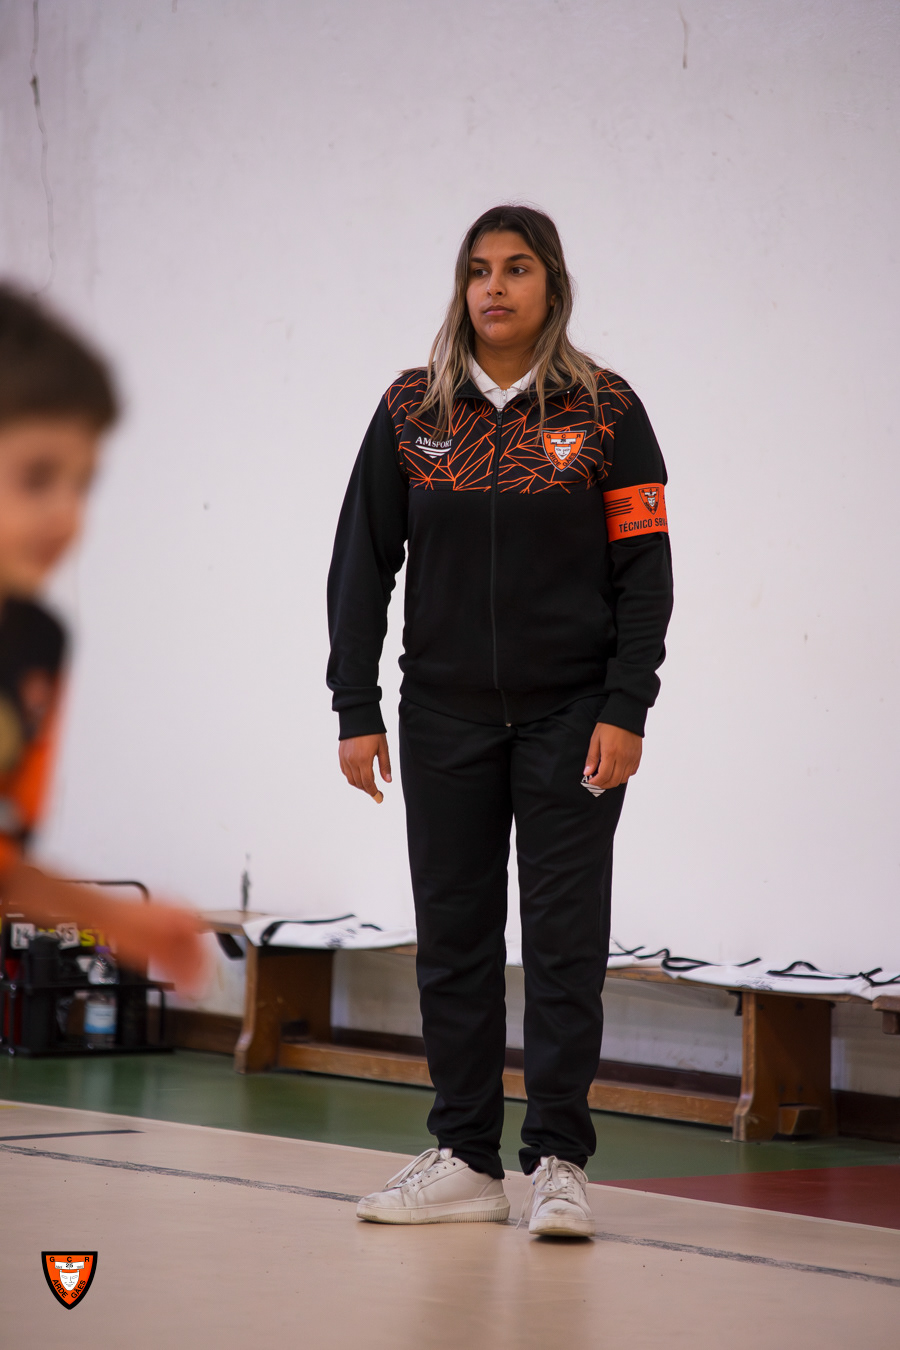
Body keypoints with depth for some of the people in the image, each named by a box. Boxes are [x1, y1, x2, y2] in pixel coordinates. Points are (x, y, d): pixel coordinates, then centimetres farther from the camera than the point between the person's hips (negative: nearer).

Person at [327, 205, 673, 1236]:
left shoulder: (605, 411, -2)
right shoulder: (411, 409, 3)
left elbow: (644, 569, -3)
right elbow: (362, 562, 5)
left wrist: (626, 711, -10)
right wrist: (355, 710, -1)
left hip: (572, 715, -2)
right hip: (445, 716, 2)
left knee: (565, 936, 0)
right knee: (452, 932, 5)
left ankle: (557, 1161, 7)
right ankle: (465, 1160, 14)